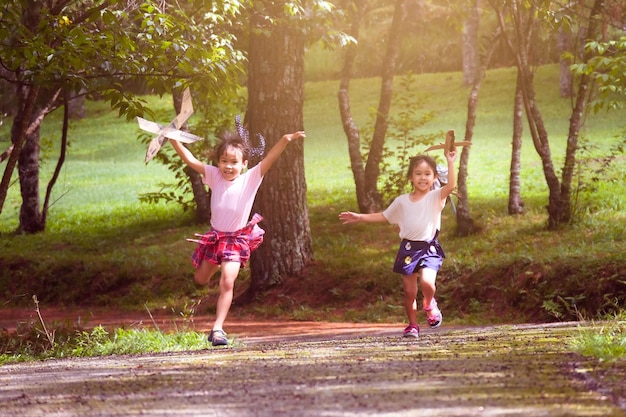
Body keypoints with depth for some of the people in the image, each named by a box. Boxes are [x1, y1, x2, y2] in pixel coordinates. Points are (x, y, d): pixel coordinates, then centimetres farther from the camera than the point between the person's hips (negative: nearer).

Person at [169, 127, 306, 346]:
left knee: (227, 283, -17)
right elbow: (190, 160, -10)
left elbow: (269, 159, -23)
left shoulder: (250, 179, -12)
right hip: (215, 236, 4)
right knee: (200, 279, 19)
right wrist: (173, 140, -22)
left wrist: (285, 140, -36)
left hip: (237, 239, -4)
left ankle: (217, 329, -10)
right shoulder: (214, 176, -7)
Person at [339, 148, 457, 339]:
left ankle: (430, 304, 9)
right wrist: (359, 217, 19)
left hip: (429, 248, -3)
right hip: (408, 249, 3)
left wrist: (450, 163, -27)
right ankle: (412, 325, 23)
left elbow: (451, 186, -21)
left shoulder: (436, 197, -2)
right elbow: (384, 216, 22)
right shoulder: (402, 201, 9)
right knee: (409, 291, 5)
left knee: (427, 281, -25)